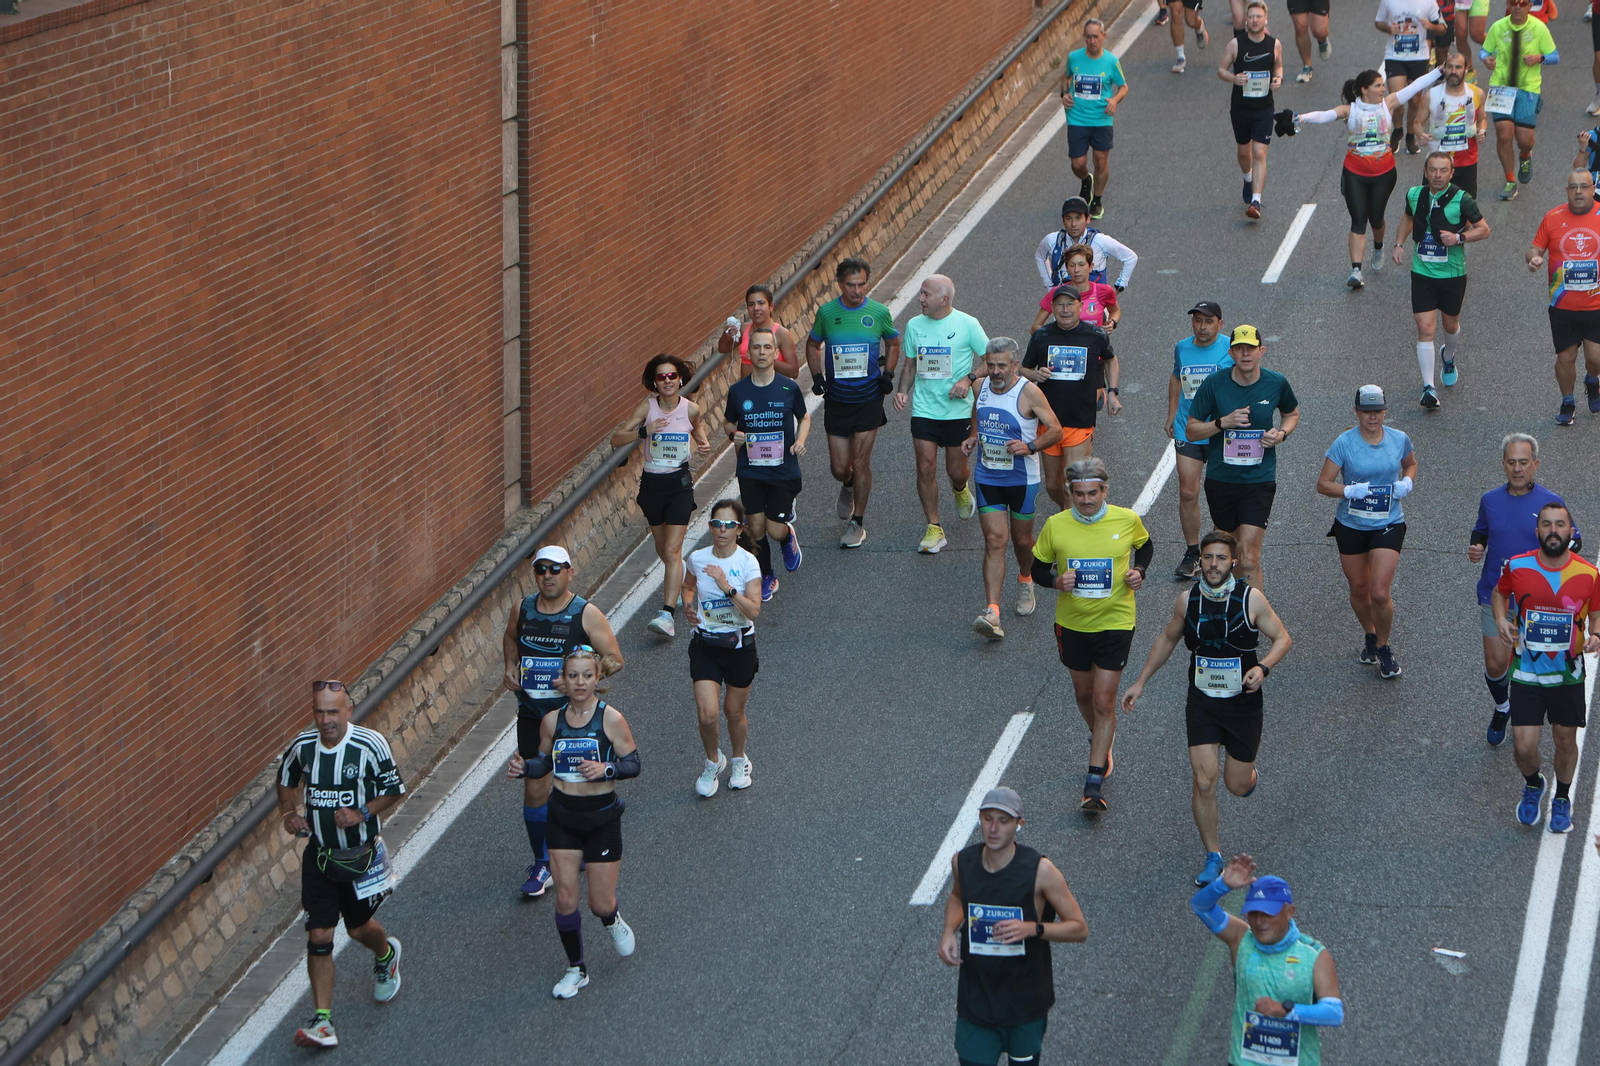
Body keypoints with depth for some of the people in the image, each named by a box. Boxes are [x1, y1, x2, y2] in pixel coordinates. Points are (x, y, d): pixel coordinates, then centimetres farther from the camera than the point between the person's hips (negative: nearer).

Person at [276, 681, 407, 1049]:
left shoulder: (370, 745, -18)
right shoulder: (302, 746, -7)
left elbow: (394, 790, -8)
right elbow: (286, 778, 14)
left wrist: (362, 813, -22)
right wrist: (289, 811, -4)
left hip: (361, 854, -2)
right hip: (319, 854, 2)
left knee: (359, 928, 14)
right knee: (319, 935, -6)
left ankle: (386, 954, 53)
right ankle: (322, 1021, -2)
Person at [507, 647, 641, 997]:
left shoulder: (611, 719, -12)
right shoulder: (552, 721, -2)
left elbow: (633, 764, -8)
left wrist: (606, 769, -27)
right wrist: (523, 767, -10)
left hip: (601, 816, -3)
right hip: (563, 816, 3)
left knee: (600, 904, 2)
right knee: (565, 899, 1)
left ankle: (612, 920, 40)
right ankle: (576, 969, 20)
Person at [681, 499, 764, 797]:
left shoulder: (747, 562, -12)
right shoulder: (697, 559, -4)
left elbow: (754, 610, -20)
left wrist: (727, 587, -31)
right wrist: (688, 604, -3)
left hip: (740, 646, -1)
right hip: (705, 645, 1)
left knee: (734, 712, 12)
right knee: (707, 714, -10)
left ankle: (739, 760, 42)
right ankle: (713, 761, 20)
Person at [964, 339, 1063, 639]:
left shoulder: (1028, 392, -14)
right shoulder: (981, 387, 1)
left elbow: (1055, 430, -11)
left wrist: (1030, 447, -28)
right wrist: (973, 437, 3)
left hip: (1022, 479, -3)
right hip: (987, 477, 3)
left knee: (1022, 539, 12)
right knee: (994, 540, -7)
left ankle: (1025, 581, 46)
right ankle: (992, 612, -16)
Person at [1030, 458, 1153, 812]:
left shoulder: (1127, 520, -10)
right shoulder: (1055, 525, -10)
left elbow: (1146, 545, 12)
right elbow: (1038, 570, 2)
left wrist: (1138, 571, -7)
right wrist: (1057, 581, -20)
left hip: (1115, 623, -2)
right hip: (1072, 623, 2)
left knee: (1104, 702, -6)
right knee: (1084, 692, 19)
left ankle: (1094, 783, -2)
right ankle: (1101, 740, 51)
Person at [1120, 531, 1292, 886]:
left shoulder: (1251, 599, -11)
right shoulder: (1187, 600, -3)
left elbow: (1282, 638, -2)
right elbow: (1167, 640, 13)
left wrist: (1263, 667, -21)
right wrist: (1141, 682, 14)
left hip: (1243, 701, -1)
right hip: (1201, 701, 1)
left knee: (1236, 785, 6)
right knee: (1203, 781, -11)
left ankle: (1247, 774, 45)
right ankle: (1212, 856, 4)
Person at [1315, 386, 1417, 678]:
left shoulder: (1399, 439, -3)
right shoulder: (1344, 443, -10)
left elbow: (1411, 463, 19)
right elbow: (1323, 484, -8)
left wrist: (1407, 482, -3)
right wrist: (1350, 491, -25)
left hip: (1388, 525, 0)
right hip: (1351, 525, 0)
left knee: (1380, 593, -10)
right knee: (1359, 589, 13)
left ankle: (1383, 648, 13)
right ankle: (1369, 636, 41)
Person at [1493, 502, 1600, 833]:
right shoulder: (1517, 567, -11)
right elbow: (1499, 593, 11)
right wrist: (1501, 619, -9)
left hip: (1568, 674, 1)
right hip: (1526, 673, -1)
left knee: (1565, 740, 13)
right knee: (1524, 747, -5)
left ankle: (1562, 800, 40)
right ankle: (1532, 785, 30)